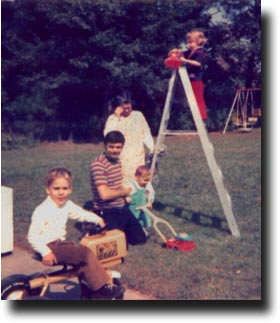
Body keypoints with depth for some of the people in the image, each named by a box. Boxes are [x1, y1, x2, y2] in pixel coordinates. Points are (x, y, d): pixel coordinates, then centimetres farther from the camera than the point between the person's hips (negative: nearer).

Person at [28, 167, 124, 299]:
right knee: (85, 254, -20)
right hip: (49, 247, -8)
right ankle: (102, 287, -11)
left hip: (60, 243, 8)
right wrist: (45, 252, -30)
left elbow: (81, 213, 21)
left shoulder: (67, 205, 6)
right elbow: (32, 236, -20)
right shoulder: (42, 210, -17)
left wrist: (97, 219, 8)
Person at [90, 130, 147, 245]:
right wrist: (123, 191, -10)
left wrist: (125, 193, 2)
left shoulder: (117, 161, 7)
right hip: (106, 213, -8)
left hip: (122, 209, 9)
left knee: (141, 239, 12)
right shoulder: (98, 164, -20)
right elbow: (104, 194, -27)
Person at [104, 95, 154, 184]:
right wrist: (116, 117, -15)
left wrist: (152, 148, 2)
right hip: (122, 158, -2)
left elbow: (146, 133, 12)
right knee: (124, 181, -10)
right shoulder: (113, 118, 0)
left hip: (138, 156, 3)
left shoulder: (138, 115, 9)